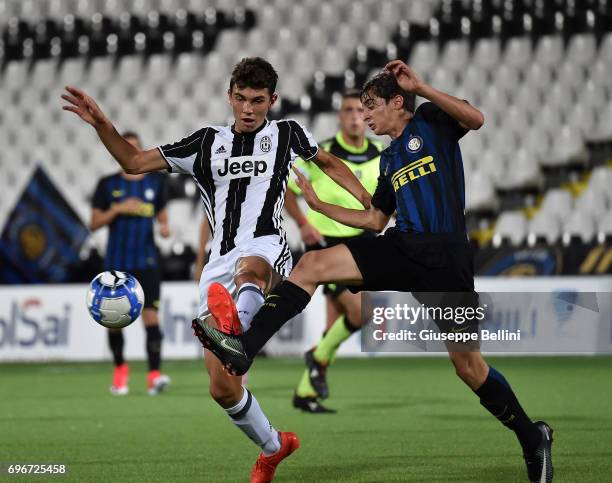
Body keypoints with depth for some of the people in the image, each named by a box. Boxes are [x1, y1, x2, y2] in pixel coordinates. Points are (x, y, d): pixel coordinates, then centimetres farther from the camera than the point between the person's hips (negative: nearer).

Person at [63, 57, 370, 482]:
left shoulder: (287, 134, 15)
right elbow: (135, 162, 20)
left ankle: (234, 325, -82)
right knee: (222, 388, -1)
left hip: (266, 248, -4)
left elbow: (328, 162, 33)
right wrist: (101, 124, 6)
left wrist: (370, 202, 23)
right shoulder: (208, 142, 20)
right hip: (219, 265, 4)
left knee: (248, 270, -46)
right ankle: (273, 447, 25)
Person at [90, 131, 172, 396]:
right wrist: (118, 209, -13)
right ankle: (120, 368, 28)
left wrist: (165, 227, -7)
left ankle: (154, 374, -20)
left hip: (146, 262, 0)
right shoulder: (108, 184, 3)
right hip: (117, 262, 0)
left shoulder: (156, 181, 7)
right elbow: (94, 222, 3)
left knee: (151, 315, -15)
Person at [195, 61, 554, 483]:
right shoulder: (389, 159, 24)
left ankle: (532, 437, 10)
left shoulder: (429, 122, 5)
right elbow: (375, 220, 30)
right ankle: (244, 348, -23)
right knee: (312, 264, -13)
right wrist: (319, 205, 27)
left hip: (446, 254, -7)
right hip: (403, 246, 7)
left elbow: (475, 119, -16)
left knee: (467, 362, -9)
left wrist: (420, 87, -19)